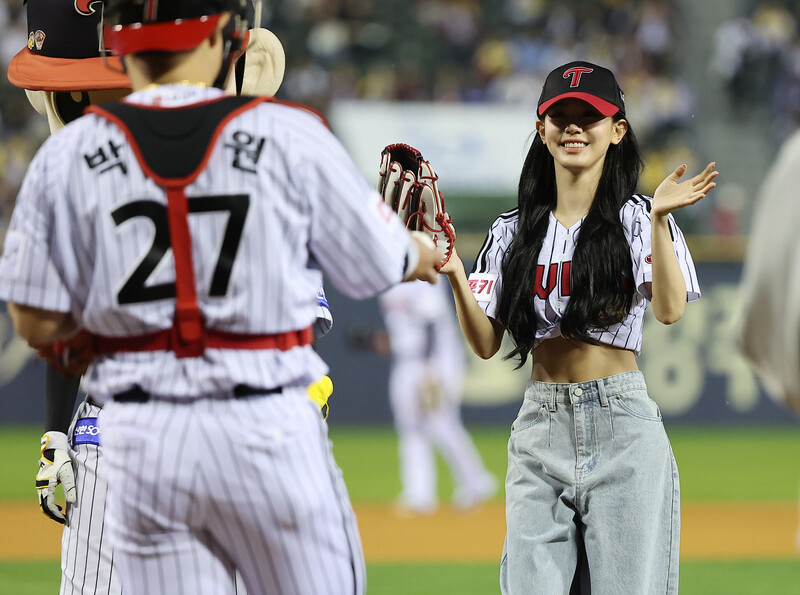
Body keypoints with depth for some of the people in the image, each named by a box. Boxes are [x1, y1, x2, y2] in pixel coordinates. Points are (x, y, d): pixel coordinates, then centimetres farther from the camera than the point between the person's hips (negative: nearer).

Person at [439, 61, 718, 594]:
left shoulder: (637, 219, 2)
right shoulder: (512, 233, 13)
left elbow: (670, 310, -14)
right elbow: (485, 344, 8)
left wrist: (659, 220, -23)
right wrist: (456, 276, -7)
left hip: (621, 429, -3)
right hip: (540, 425, 3)